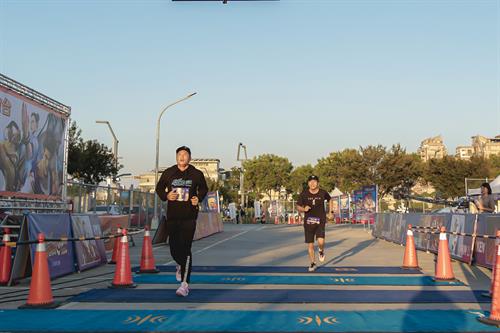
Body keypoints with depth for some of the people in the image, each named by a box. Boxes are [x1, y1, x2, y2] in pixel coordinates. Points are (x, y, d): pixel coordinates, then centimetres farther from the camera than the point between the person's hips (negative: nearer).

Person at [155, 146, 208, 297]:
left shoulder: (197, 174, 2)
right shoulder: (168, 173, 4)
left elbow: (203, 188, 18)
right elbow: (159, 188, 14)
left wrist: (199, 198, -3)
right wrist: (166, 196, -7)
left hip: (189, 216, -3)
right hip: (172, 216, 3)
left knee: (185, 249, -11)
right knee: (174, 247, 10)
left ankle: (185, 284, -10)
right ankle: (180, 265, 47)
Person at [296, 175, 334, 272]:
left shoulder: (323, 193, -3)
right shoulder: (304, 194, -4)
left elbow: (329, 200, 20)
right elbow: (298, 207, 4)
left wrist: (331, 211, 13)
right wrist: (304, 209, -17)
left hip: (320, 221, -1)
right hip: (308, 222, 1)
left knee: (320, 241, -21)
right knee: (310, 245, 5)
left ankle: (321, 251, 15)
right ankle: (313, 263, 25)